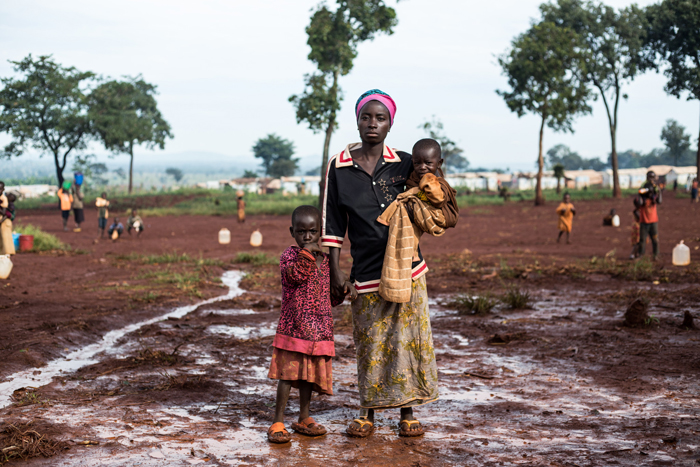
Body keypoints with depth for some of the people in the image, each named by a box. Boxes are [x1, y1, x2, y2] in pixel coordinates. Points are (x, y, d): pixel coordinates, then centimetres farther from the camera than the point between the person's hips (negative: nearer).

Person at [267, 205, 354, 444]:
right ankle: (278, 422, 2)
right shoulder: (290, 255, -5)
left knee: (310, 375, 13)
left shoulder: (325, 260, 12)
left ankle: (304, 419, 26)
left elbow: (330, 297, 18)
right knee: (288, 374, -5)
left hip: (320, 330, 5)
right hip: (293, 328, -5)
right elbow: (296, 274, -26)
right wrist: (307, 253, -32)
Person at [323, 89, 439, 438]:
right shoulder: (339, 166, 1)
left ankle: (407, 412, 15)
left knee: (408, 337, 3)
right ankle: (368, 412, 20)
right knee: (370, 343, 6)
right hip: (366, 271, -1)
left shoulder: (404, 164, 3)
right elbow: (333, 222, 2)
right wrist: (335, 271, -2)